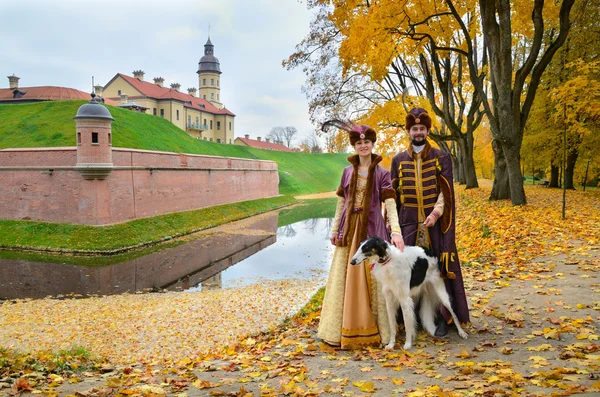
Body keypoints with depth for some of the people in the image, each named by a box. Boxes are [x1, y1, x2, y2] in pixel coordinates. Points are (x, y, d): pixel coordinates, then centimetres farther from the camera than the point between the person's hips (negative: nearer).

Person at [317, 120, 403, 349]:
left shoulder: (381, 174, -2)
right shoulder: (348, 171, 8)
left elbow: (391, 205, -10)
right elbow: (341, 202, 12)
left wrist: (396, 232, -23)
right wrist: (335, 229, 10)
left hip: (372, 230, -3)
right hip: (349, 230, 3)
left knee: (370, 278, 0)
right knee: (345, 279, 6)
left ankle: (372, 329, 13)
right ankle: (346, 329, 17)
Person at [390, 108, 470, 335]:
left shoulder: (441, 158, 4)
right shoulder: (398, 160, 9)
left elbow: (446, 191, -3)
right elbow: (394, 195, 10)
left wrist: (435, 213, -17)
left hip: (435, 223, -1)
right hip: (408, 225, 2)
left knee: (439, 269, 0)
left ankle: (441, 318, 10)